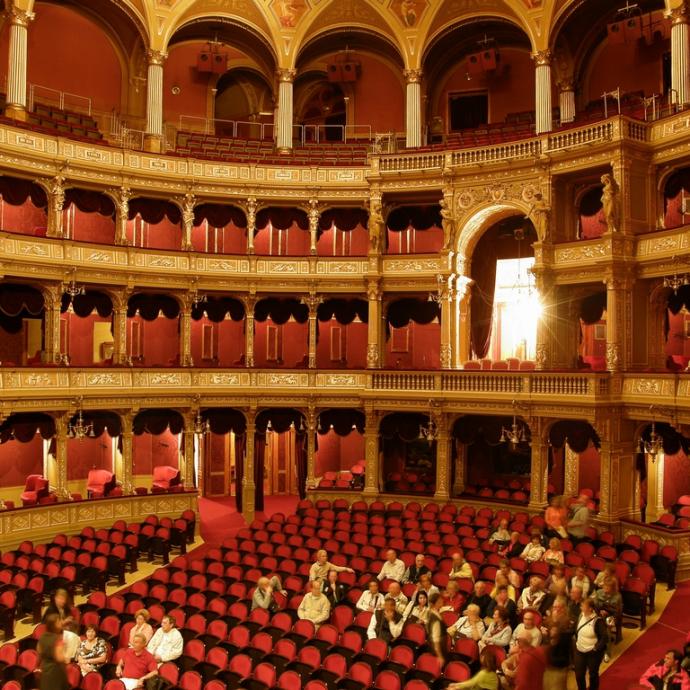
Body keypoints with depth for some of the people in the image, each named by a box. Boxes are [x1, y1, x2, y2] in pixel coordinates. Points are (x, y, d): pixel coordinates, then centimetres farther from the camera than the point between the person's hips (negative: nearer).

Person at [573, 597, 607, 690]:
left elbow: (605, 637, -19)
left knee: (593, 674, 14)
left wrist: (596, 648, -18)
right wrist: (576, 642, 8)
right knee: (579, 674, 11)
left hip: (593, 653, -5)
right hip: (580, 651, 5)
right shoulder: (581, 616, -2)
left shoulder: (598, 621, -21)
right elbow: (576, 630, 14)